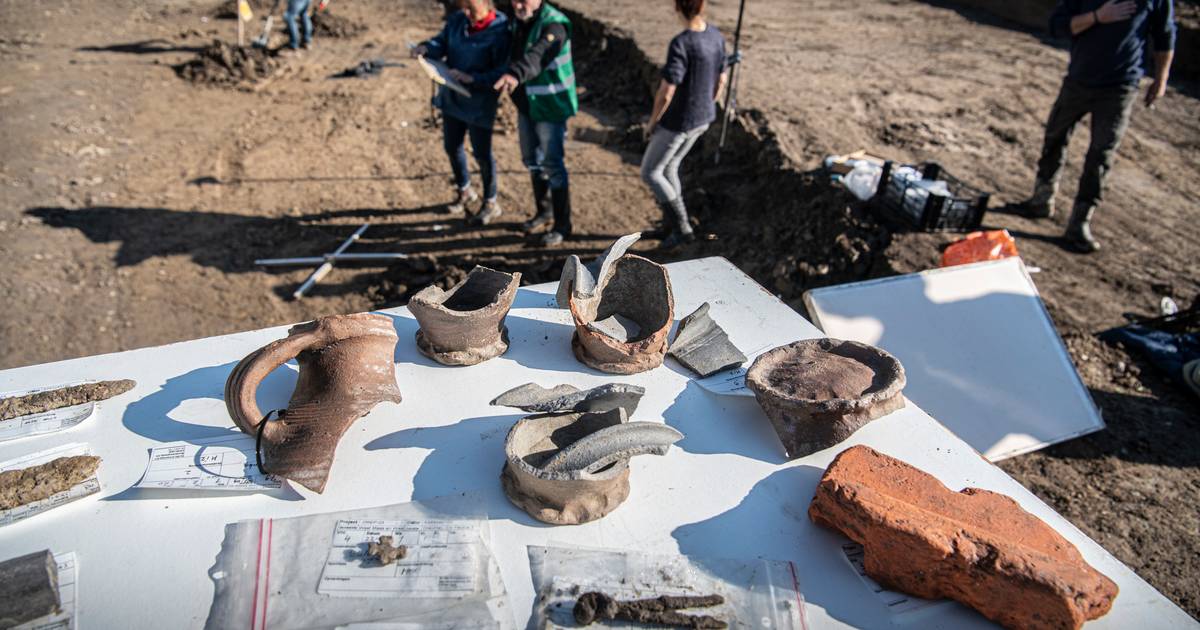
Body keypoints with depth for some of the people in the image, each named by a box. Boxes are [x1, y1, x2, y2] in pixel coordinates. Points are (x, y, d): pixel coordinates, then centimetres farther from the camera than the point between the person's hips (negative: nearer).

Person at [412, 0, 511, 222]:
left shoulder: (500, 31, -19)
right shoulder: (457, 19, -1)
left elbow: (503, 74, -22)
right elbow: (442, 42, 4)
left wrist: (472, 78, -32)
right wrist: (426, 48, -18)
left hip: (479, 103, -6)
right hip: (452, 96, 7)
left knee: (481, 153, 5)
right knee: (452, 146, 18)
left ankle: (491, 203, 25)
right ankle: (465, 191, 42)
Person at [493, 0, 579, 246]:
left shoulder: (554, 24, -25)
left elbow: (538, 56, -45)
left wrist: (515, 74, -62)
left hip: (550, 106, -8)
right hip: (526, 103, 8)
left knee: (552, 164, -2)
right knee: (531, 159, 18)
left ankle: (562, 225, 12)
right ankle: (544, 210, 37)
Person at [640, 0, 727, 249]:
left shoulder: (680, 45, -28)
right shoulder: (716, 36, -3)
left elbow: (665, 93, -26)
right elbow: (720, 80, 7)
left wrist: (652, 122, -9)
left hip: (677, 122, -8)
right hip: (702, 119, 8)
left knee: (650, 173, 10)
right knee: (668, 167, 23)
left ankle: (682, 227, 11)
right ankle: (670, 222, 31)